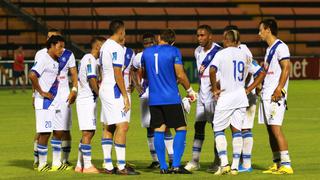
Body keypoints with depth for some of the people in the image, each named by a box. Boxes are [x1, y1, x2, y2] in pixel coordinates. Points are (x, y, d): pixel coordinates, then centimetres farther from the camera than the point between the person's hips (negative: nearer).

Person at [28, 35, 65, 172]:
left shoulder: (55, 62, 15)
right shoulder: (44, 59, -12)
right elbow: (32, 75, -23)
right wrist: (42, 93, -17)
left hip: (52, 101, 9)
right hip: (44, 102, -9)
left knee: (45, 133, 12)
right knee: (44, 132, -6)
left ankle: (41, 162, 18)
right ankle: (42, 164, -1)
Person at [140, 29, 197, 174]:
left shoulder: (146, 52, 8)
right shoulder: (173, 52, -5)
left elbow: (143, 73, 21)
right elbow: (180, 75, -9)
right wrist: (190, 90, 6)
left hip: (154, 98, 4)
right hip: (171, 97, -4)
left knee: (159, 131, 7)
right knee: (181, 129, 3)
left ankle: (163, 167, 4)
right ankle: (176, 165, -6)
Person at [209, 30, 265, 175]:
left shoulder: (221, 54, -4)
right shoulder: (245, 56, 12)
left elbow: (212, 70, -22)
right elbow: (261, 74, 14)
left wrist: (215, 89, -11)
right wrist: (248, 90, 12)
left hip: (226, 97, -5)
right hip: (241, 97, 5)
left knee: (218, 129, 6)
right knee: (236, 130, 8)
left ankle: (224, 163, -5)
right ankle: (235, 166, 4)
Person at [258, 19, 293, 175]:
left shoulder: (280, 47, -10)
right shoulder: (269, 49, 19)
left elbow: (286, 69, -17)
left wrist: (279, 89, -23)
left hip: (275, 95, -10)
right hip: (266, 94, 10)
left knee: (276, 128, -14)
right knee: (270, 129, 9)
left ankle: (286, 164, -15)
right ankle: (276, 163, 13)